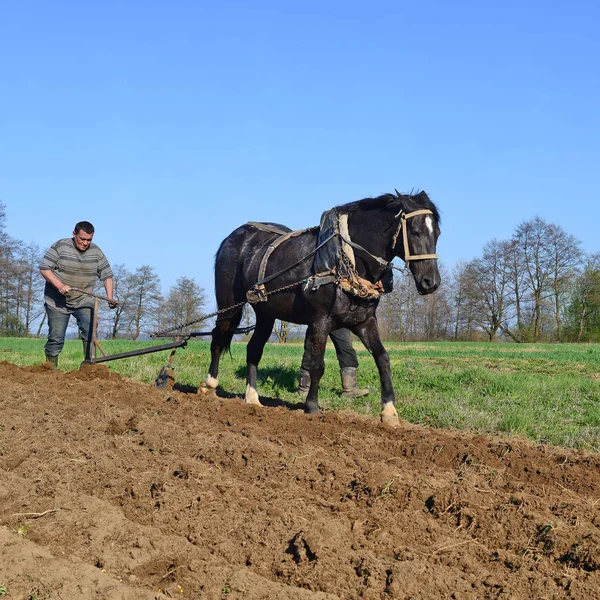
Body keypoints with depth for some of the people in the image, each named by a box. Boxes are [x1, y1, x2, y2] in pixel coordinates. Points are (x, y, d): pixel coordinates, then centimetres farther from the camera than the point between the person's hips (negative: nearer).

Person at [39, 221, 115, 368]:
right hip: (58, 301, -2)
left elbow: (107, 275, 4)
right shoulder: (60, 246, -10)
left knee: (90, 332, -18)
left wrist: (110, 298, -9)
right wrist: (59, 285, -25)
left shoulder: (96, 252, 0)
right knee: (56, 338, 1)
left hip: (84, 301, 2)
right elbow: (44, 268, -12)